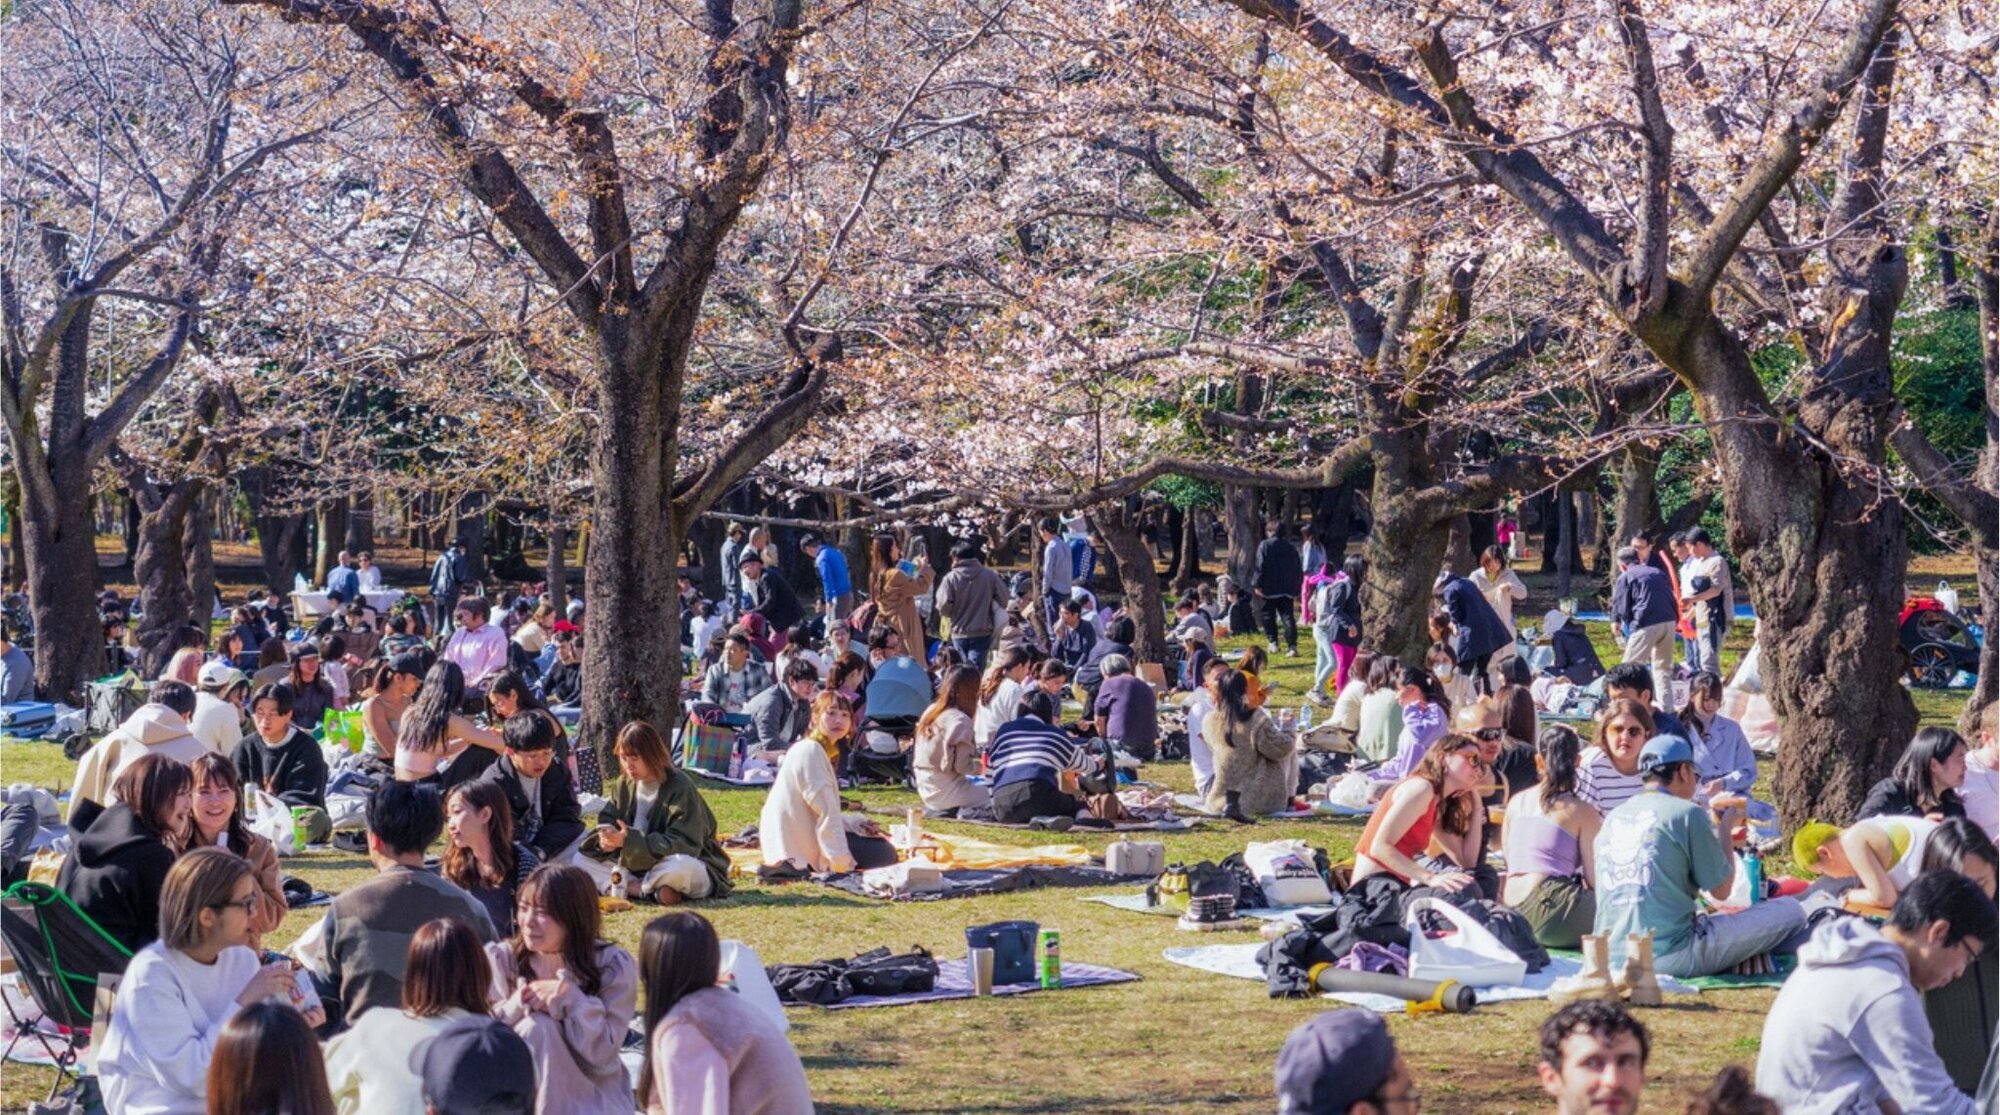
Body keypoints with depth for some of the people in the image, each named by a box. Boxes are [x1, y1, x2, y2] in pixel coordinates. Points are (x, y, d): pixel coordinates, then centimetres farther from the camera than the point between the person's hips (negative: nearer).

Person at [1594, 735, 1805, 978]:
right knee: (1790, 910, 3)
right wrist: (1723, 828, 15)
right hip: (1671, 956, -7)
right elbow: (1722, 890, 1)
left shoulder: (1612, 817, 13)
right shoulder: (1687, 813, -5)